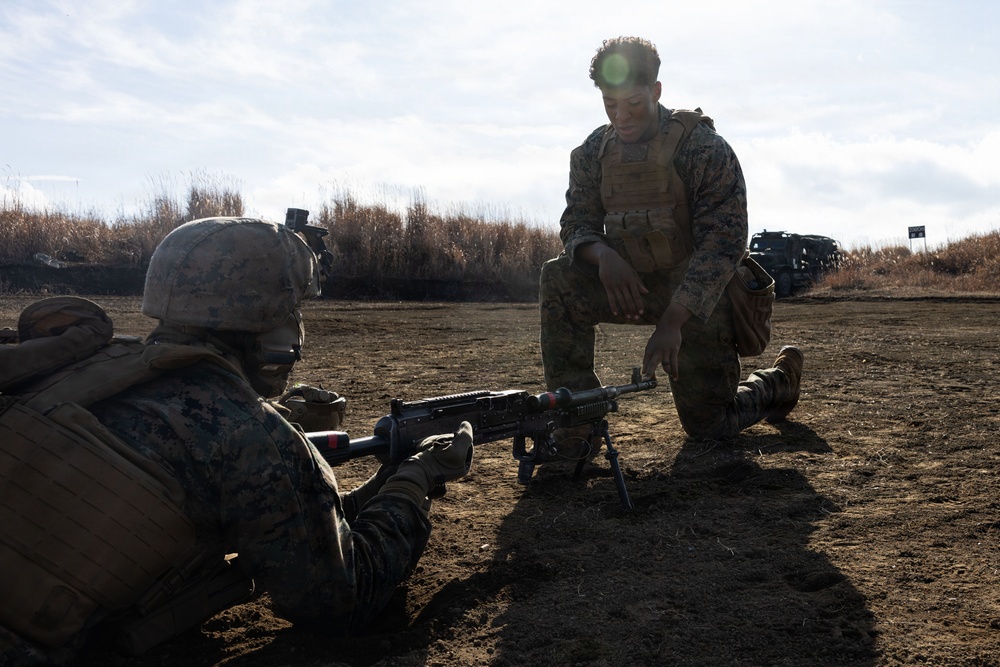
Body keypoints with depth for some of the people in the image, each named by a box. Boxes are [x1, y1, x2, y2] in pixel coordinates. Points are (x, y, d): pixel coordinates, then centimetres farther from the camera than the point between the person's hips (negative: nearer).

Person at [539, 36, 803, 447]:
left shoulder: (703, 148, -18)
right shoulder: (594, 151, -3)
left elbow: (724, 242, -23)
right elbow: (576, 222, -3)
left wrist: (673, 319, -33)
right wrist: (603, 254, -28)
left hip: (697, 296, -4)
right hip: (632, 284, 4)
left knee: (708, 425, 2)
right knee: (558, 281, -24)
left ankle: (779, 379, 35)